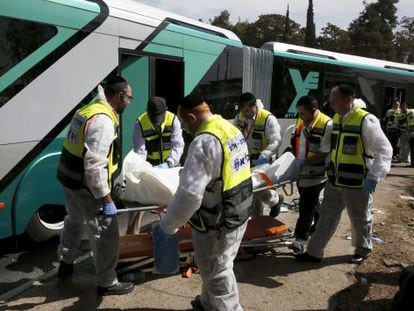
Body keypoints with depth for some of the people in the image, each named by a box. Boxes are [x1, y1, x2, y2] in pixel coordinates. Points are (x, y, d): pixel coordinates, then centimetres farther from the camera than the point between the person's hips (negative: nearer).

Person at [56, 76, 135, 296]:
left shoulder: (88, 110, 7)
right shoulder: (104, 121, -24)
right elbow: (94, 165, -29)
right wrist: (106, 200, -25)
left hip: (68, 177, 10)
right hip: (86, 185, -10)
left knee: (74, 221, 30)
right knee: (105, 235, 3)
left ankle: (65, 264, 49)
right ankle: (106, 283, 18)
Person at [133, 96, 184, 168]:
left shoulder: (173, 120, -12)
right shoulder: (140, 124, -13)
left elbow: (178, 145, -17)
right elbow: (140, 151, -16)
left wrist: (168, 163, -31)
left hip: (170, 166, 1)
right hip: (150, 167, -1)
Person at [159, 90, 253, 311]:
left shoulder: (204, 142, -25)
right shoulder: (232, 129, 6)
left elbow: (189, 194, -29)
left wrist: (167, 226, -17)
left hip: (218, 222, -10)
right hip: (238, 213, 10)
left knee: (217, 274, 10)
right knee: (216, 268, 26)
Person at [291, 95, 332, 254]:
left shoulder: (327, 124, -18)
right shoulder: (300, 121, 5)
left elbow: (325, 153, -21)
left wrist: (305, 162, -24)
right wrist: (295, 160, 6)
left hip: (316, 174, -7)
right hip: (302, 171, 7)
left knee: (306, 205, -4)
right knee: (312, 203, 22)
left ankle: (301, 238, 4)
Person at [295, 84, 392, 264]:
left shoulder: (366, 121, -17)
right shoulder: (336, 119, 6)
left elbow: (385, 150, -17)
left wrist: (373, 177, -26)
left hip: (357, 184, -6)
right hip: (334, 181, 6)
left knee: (360, 220, 15)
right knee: (326, 216, 13)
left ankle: (363, 250, 38)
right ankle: (314, 252, 23)